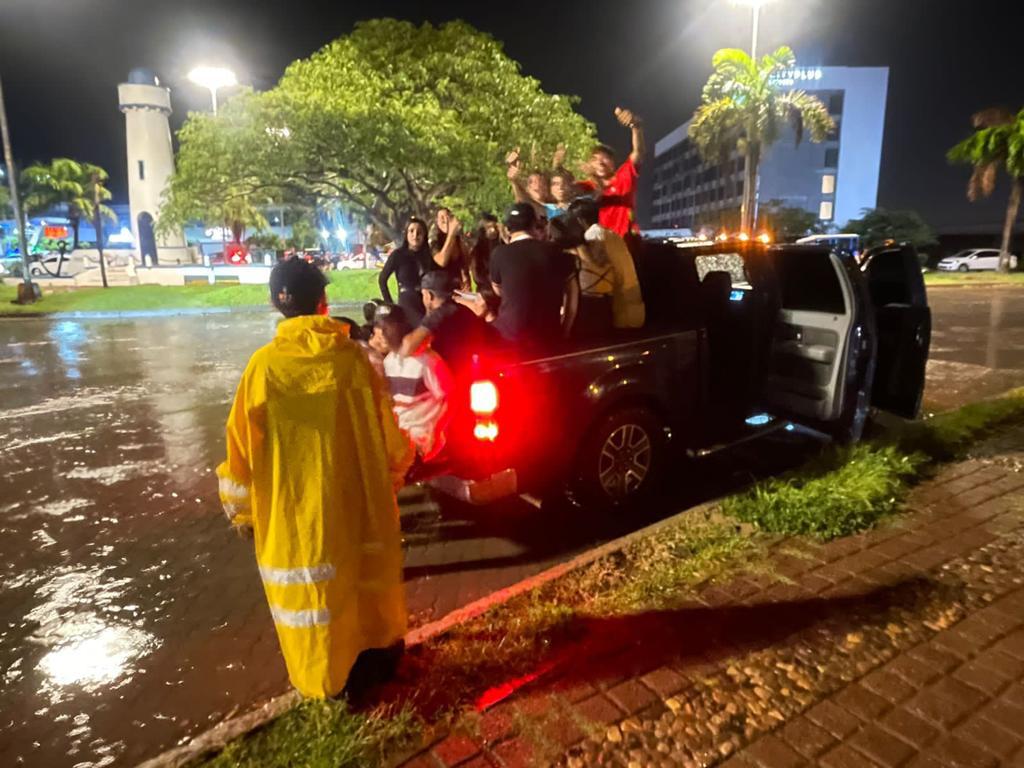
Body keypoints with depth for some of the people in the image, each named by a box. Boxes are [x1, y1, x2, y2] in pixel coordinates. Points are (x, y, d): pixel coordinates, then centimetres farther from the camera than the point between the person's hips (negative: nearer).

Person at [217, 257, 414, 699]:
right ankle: (379, 648, 42)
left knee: (310, 589, 16)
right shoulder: (353, 357, -11)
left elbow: (243, 445, -7)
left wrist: (240, 507, 8)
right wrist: (395, 473, 17)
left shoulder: (264, 365, -14)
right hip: (357, 497, 2)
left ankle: (326, 676, 33)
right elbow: (385, 430, -2)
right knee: (365, 573, 22)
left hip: (293, 506, -1)